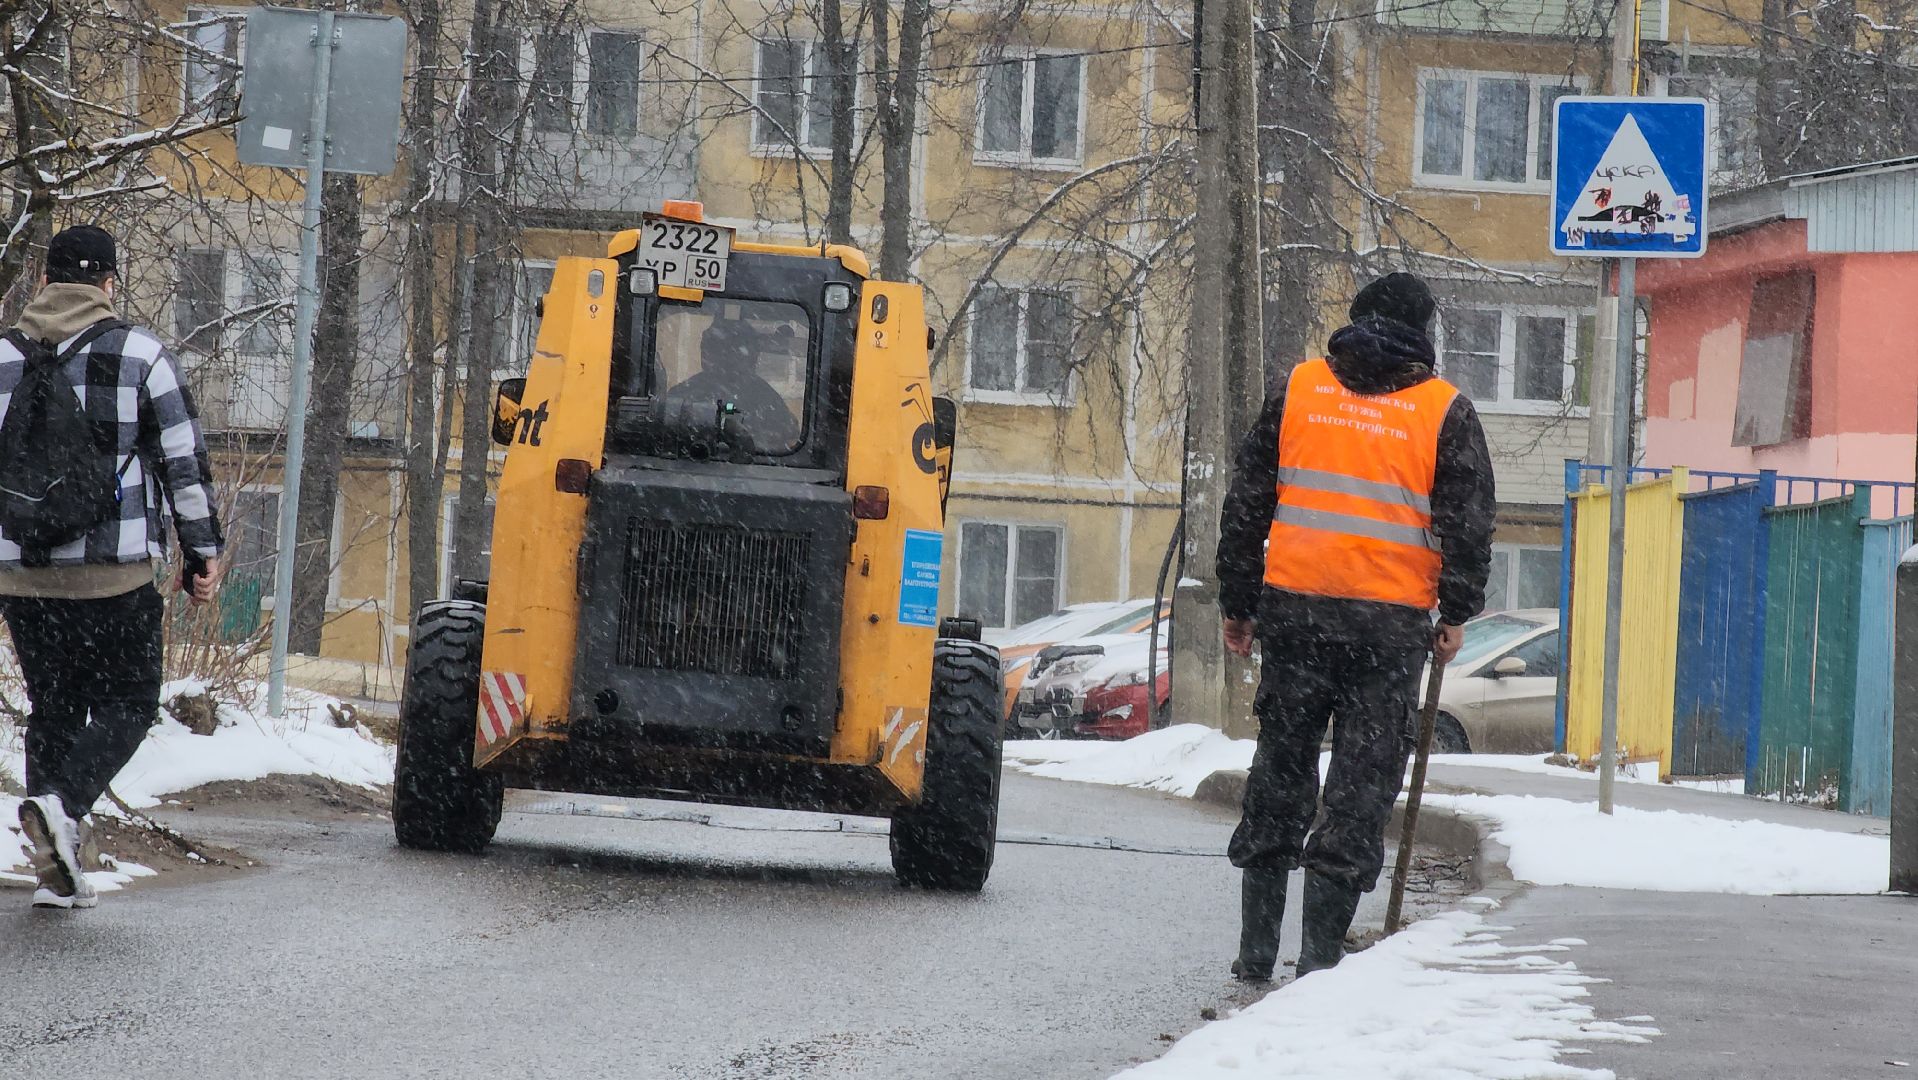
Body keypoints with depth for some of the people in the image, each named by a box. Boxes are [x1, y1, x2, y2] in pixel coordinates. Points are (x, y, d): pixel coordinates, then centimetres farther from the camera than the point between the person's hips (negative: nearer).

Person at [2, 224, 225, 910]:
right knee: (126, 706, 8)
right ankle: (62, 802, -19)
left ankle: (56, 874, 10)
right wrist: (202, 553, 6)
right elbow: (186, 462, -3)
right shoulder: (140, 355, -3)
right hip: (115, 575, -4)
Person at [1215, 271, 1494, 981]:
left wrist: (1238, 604, 14)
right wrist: (1456, 614, 8)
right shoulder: (1444, 409, 2)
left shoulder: (1299, 389, 8)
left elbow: (1245, 503, 8)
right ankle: (1320, 948, -2)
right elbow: (1470, 521, -1)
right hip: (1391, 622, -2)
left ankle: (1257, 944, 14)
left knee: (1279, 773, 12)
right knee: (1362, 786, 2)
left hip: (1294, 609, 2)